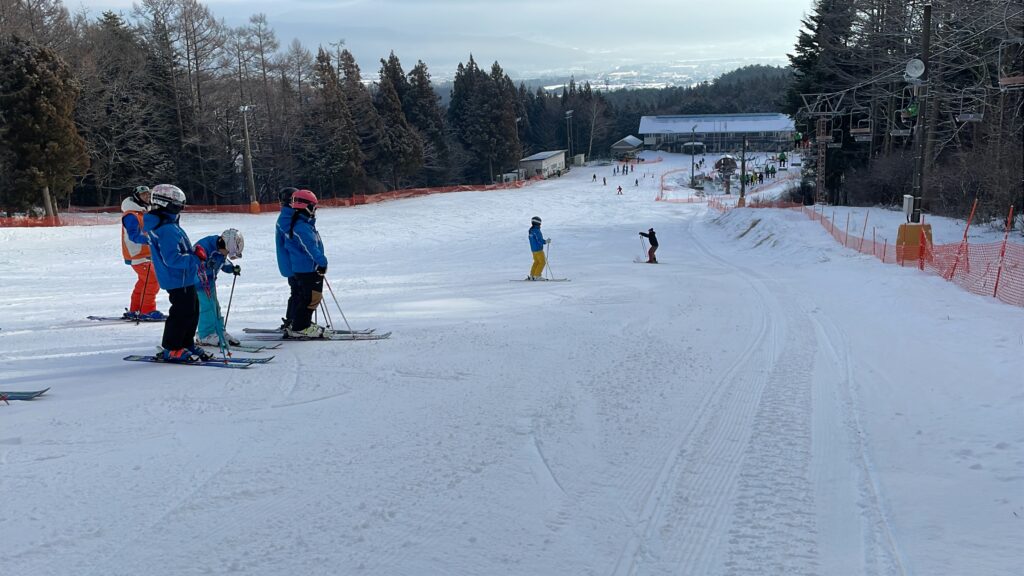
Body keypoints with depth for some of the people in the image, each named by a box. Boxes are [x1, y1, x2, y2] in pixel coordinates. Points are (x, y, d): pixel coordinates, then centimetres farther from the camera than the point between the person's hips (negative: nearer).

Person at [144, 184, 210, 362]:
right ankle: (171, 350, 4)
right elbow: (172, 258, -27)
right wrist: (196, 258, -21)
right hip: (179, 281, -11)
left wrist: (194, 253, 10)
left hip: (184, 280, 11)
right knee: (182, 313, -5)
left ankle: (186, 344, 27)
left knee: (192, 311, 17)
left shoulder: (166, 225, 13)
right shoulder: (167, 230, -21)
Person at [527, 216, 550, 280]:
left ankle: (532, 275, 17)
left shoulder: (530, 230, 8)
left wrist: (545, 240, 15)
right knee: (542, 262, -1)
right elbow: (540, 241, -22)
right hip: (538, 249, -9)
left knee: (536, 262, 18)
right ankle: (537, 276, -3)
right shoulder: (536, 231, -20)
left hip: (533, 249, 9)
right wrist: (546, 241, -7)